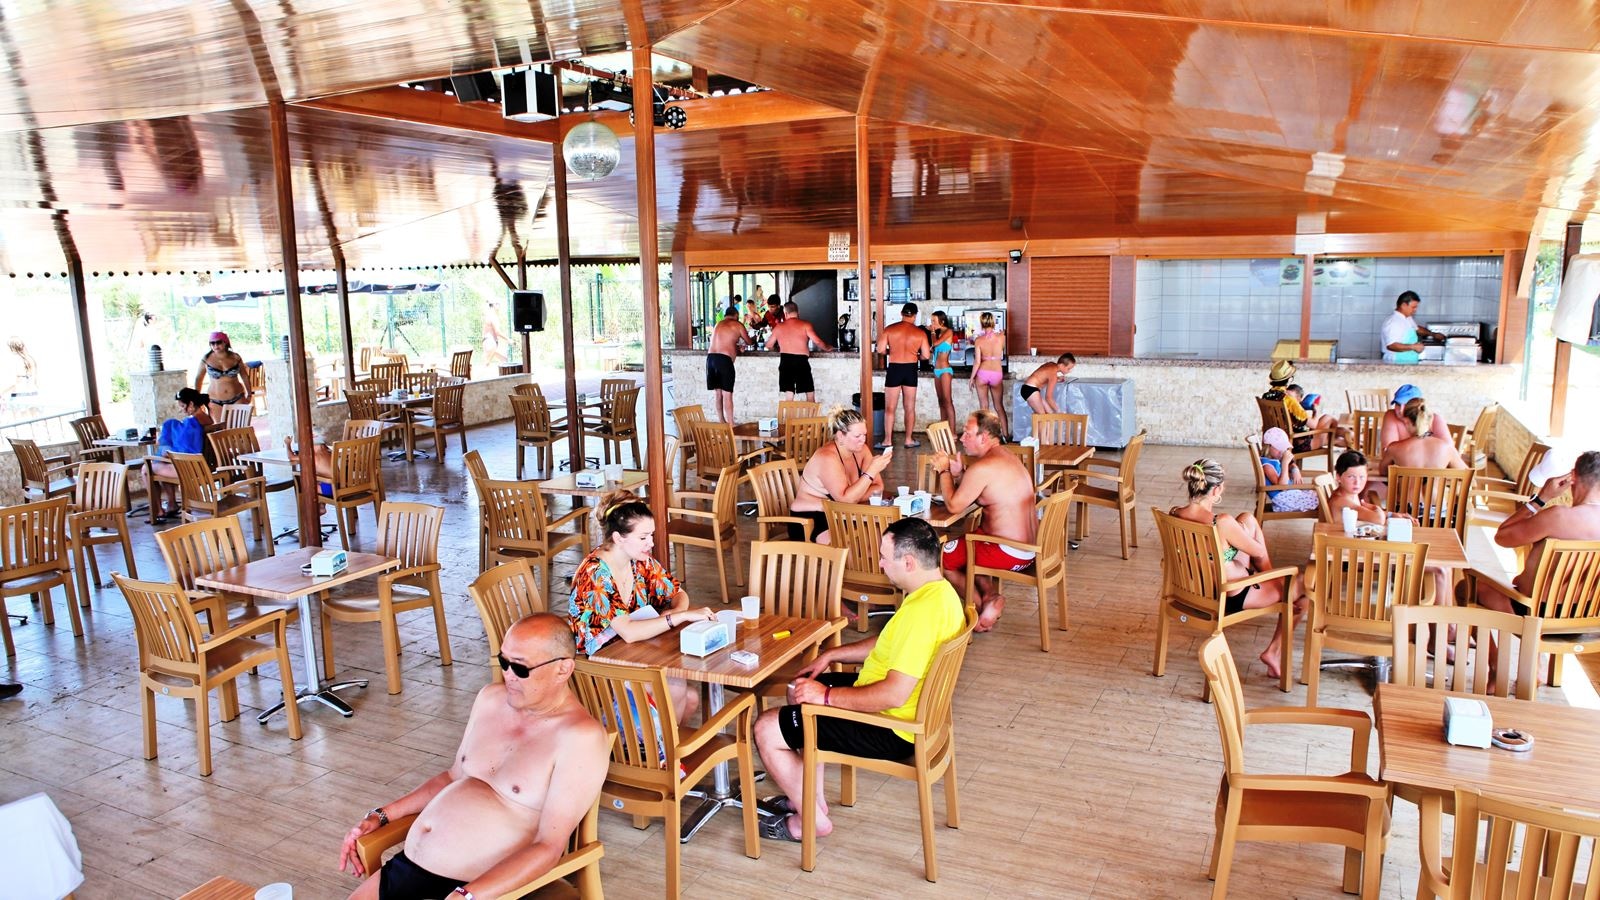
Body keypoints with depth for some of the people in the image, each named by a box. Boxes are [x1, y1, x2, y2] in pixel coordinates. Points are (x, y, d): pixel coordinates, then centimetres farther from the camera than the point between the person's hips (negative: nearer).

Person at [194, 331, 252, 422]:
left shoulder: (236, 358, -2)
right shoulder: (206, 359, -3)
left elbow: (244, 376, 12)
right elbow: (198, 378, 10)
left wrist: (249, 394, 13)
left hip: (237, 398, 1)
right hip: (216, 401, -1)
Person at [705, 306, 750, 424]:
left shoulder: (717, 325, 22)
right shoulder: (737, 325, 5)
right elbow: (749, 342, 17)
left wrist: (736, 346, 42)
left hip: (711, 357, 6)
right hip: (724, 359, -6)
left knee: (717, 392, 13)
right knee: (727, 394, -4)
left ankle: (721, 421, 19)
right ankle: (730, 424, -4)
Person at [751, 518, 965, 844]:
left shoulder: (922, 611, -31)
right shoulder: (939, 590, 2)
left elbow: (894, 695, -32)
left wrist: (826, 696, -22)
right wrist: (831, 654, 13)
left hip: (892, 730, -11)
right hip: (906, 709, 11)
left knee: (767, 730, -6)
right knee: (803, 689, 24)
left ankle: (812, 819, 11)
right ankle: (808, 795, 29)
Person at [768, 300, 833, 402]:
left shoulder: (779, 327, 8)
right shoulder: (805, 325, -1)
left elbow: (769, 345, 15)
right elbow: (817, 341, -7)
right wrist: (828, 348, 13)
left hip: (785, 361, 2)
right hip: (801, 361, -2)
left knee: (788, 397, 7)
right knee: (810, 395, 8)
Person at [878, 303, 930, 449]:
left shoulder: (890, 329, -5)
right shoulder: (920, 332, -3)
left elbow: (880, 349, -8)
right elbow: (926, 355, -3)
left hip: (894, 369, -1)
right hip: (911, 370, 1)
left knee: (890, 408, 4)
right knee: (910, 407, 11)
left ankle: (888, 441, 3)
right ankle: (909, 440, 16)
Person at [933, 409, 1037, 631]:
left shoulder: (983, 467, -21)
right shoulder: (1005, 455, 10)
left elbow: (954, 505, -12)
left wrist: (944, 471, 0)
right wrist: (959, 473, 4)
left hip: (1010, 554, -9)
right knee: (964, 540, 29)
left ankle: (982, 604, 8)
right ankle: (990, 594, 11)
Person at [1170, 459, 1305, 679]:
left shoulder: (1175, 515, -13)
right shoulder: (1222, 523, -33)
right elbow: (1258, 551, -13)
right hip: (1229, 598, -7)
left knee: (1248, 519, 17)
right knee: (1301, 589, 18)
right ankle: (1274, 652, 27)